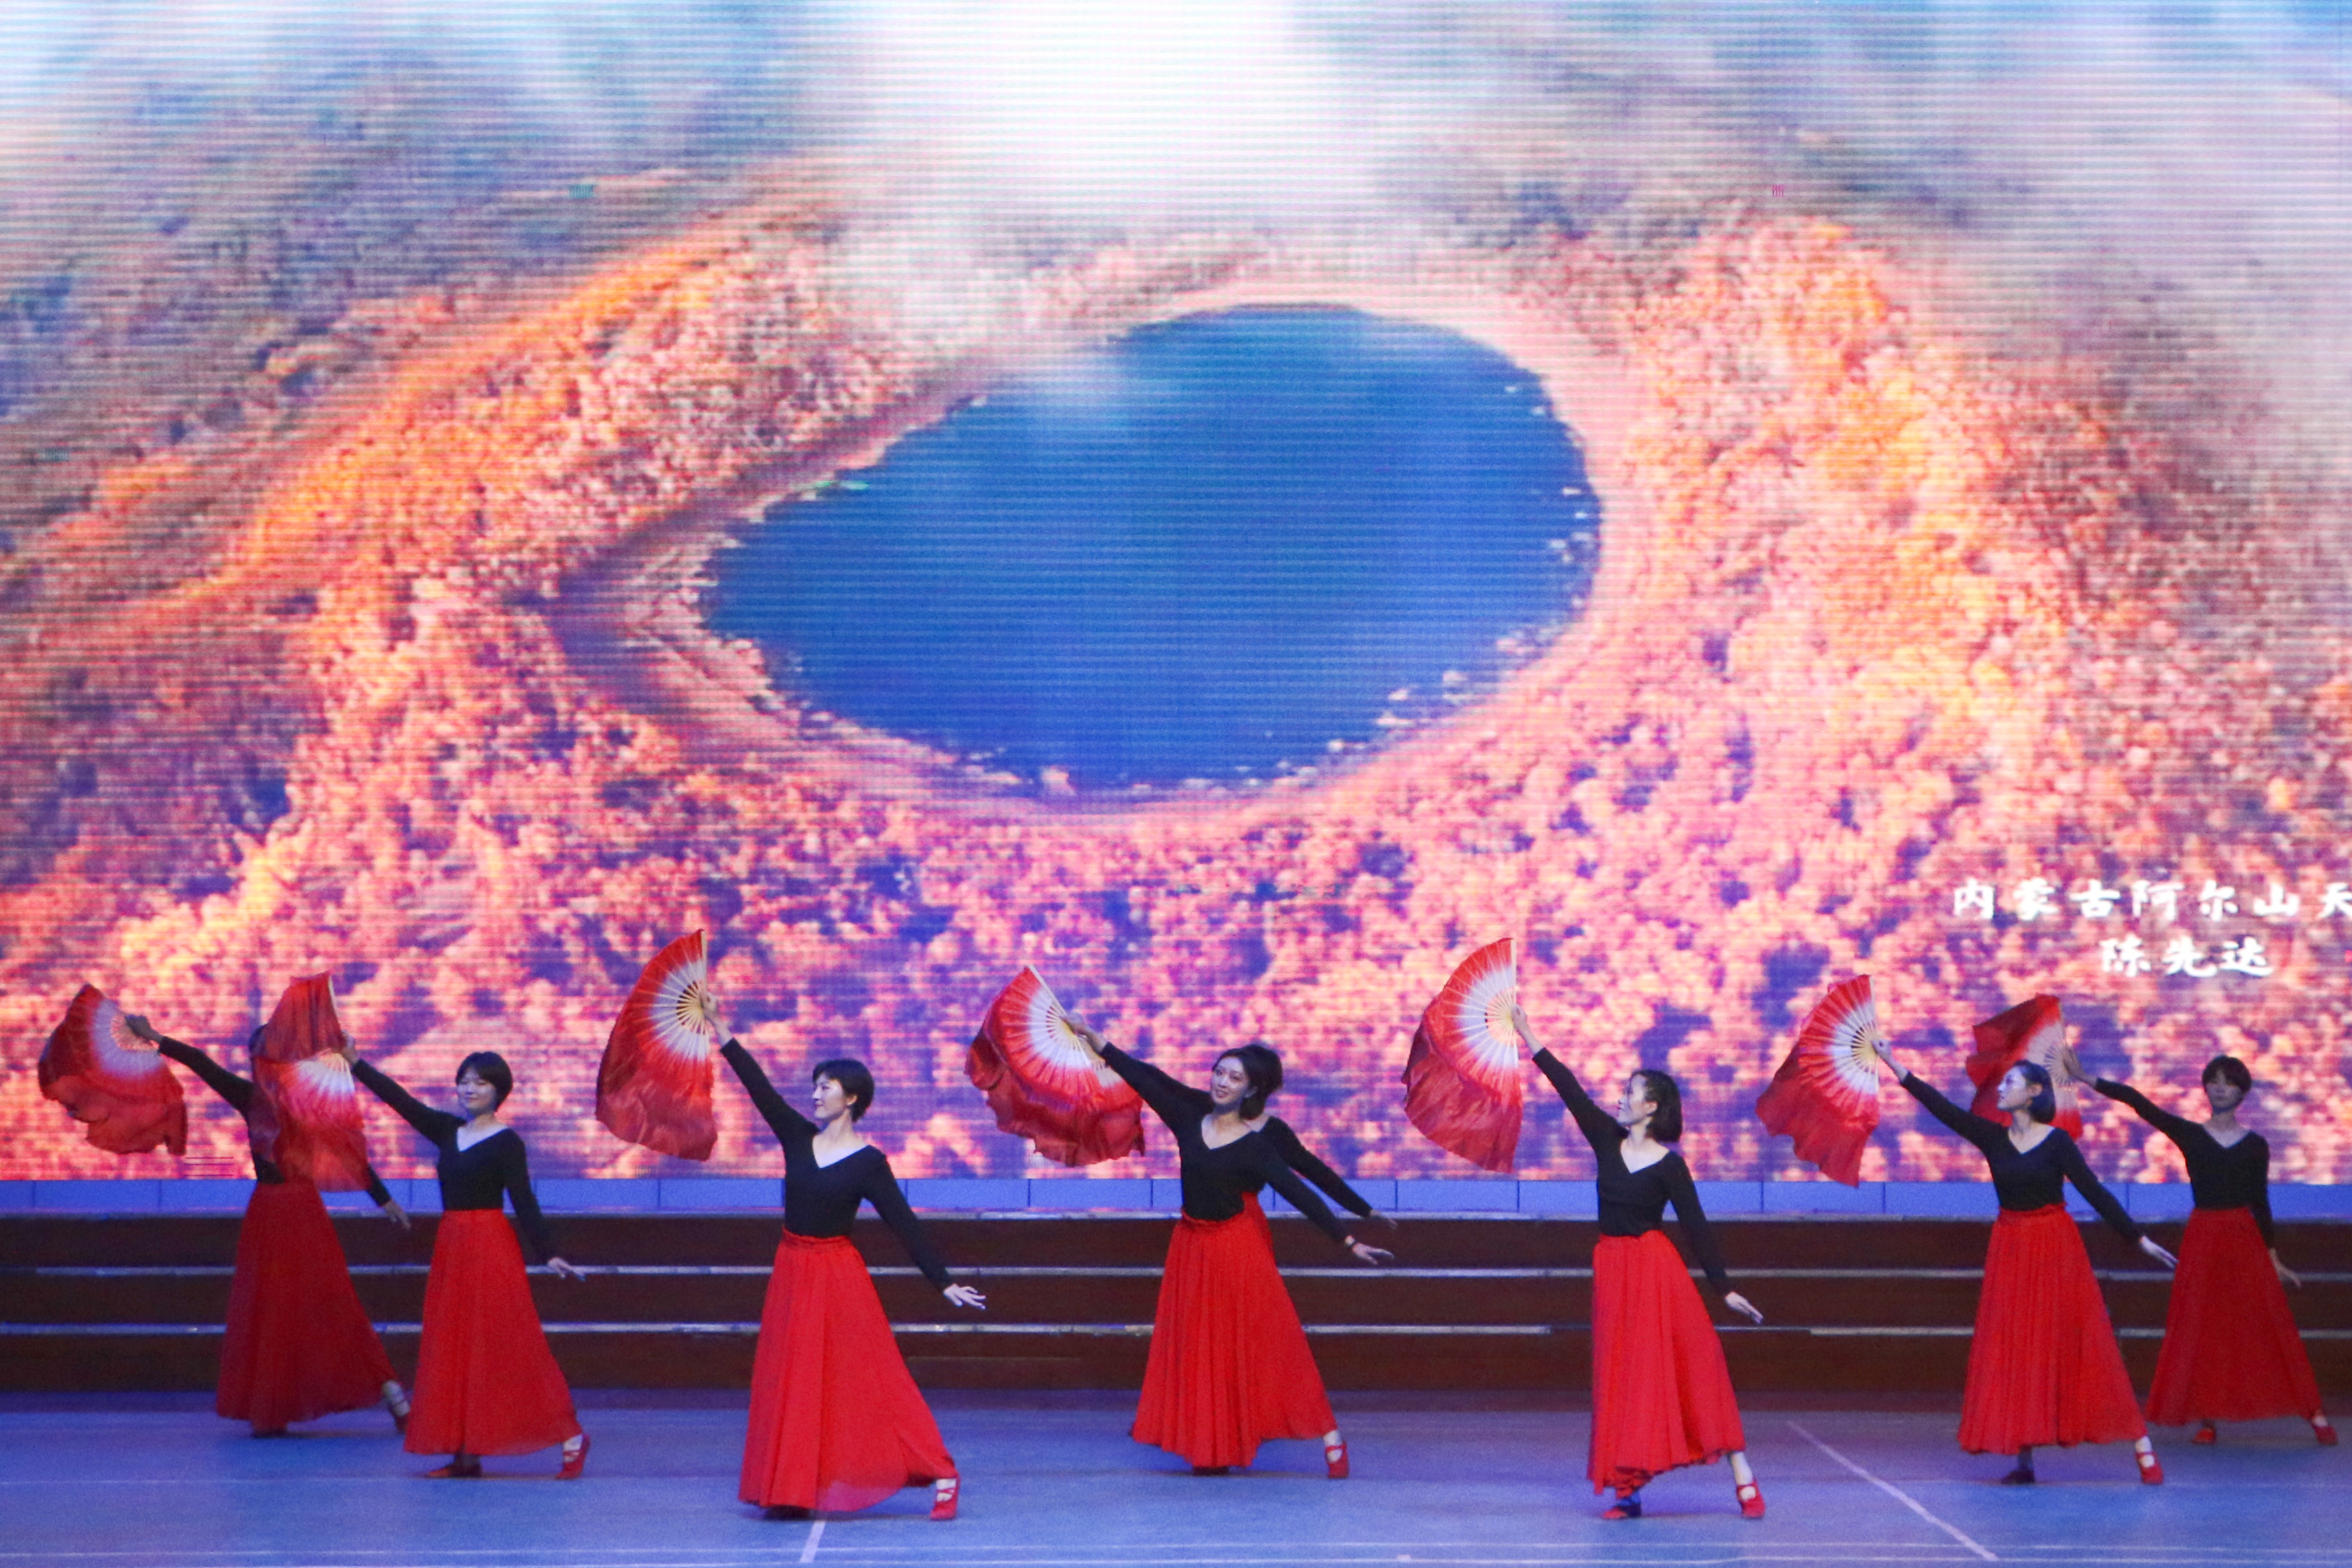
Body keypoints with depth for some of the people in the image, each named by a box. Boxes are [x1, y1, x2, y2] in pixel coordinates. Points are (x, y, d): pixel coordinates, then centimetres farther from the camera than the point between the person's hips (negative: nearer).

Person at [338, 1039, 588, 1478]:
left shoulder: (506, 1142, -8)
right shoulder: (448, 1131, 10)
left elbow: (524, 1203, -11)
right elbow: (400, 1099, 12)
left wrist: (549, 1255, -18)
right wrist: (356, 1063, 10)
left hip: (491, 1249, -7)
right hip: (451, 1248, 7)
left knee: (504, 1349, -7)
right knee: (453, 1351, 6)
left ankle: (571, 1437, -2)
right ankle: (466, 1455, 10)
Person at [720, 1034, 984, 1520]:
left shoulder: (869, 1163, -9)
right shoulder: (798, 1137, 4)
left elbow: (905, 1226, -8)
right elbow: (760, 1086, 0)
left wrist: (945, 1283, -10)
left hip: (838, 1278, -5)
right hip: (792, 1273, 5)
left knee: (869, 1380, -5)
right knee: (789, 1385, 6)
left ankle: (941, 1474, -1)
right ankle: (791, 1491, 14)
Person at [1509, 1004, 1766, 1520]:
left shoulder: (1670, 1166, -8)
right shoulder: (1608, 1140, 4)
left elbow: (1697, 1227, -7)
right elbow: (1571, 1091, 4)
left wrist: (1725, 1288, -9)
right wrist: (1530, 1040, 3)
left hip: (1656, 1270, -5)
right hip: (1613, 1269, 5)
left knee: (1695, 1365, -7)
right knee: (1620, 1374, 3)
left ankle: (1743, 1477, -4)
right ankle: (1628, 1488, 4)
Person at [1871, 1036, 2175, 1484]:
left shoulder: (2056, 1142, -6)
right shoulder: (1993, 1138, 4)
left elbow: (2094, 1191, -6)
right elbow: (1943, 1108, -2)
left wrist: (2138, 1238, -8)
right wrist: (1895, 1067, -8)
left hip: (2056, 1250, -4)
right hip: (2010, 1250, 4)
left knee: (2081, 1347, -5)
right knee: (2012, 1353, 2)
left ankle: (2142, 1447, 1)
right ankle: (2024, 1459, 6)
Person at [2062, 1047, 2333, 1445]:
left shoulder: (2255, 1145, 6)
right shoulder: (2188, 1134, 4)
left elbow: (2261, 1203, 9)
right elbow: (2138, 1103, -5)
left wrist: (2273, 1258, 10)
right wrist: (2087, 1079, -13)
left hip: (2245, 1239, 0)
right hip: (2203, 1239, 0)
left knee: (2271, 1325, -1)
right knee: (2200, 1327, -1)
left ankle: (2313, 1413, 5)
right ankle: (2208, 1418, 6)